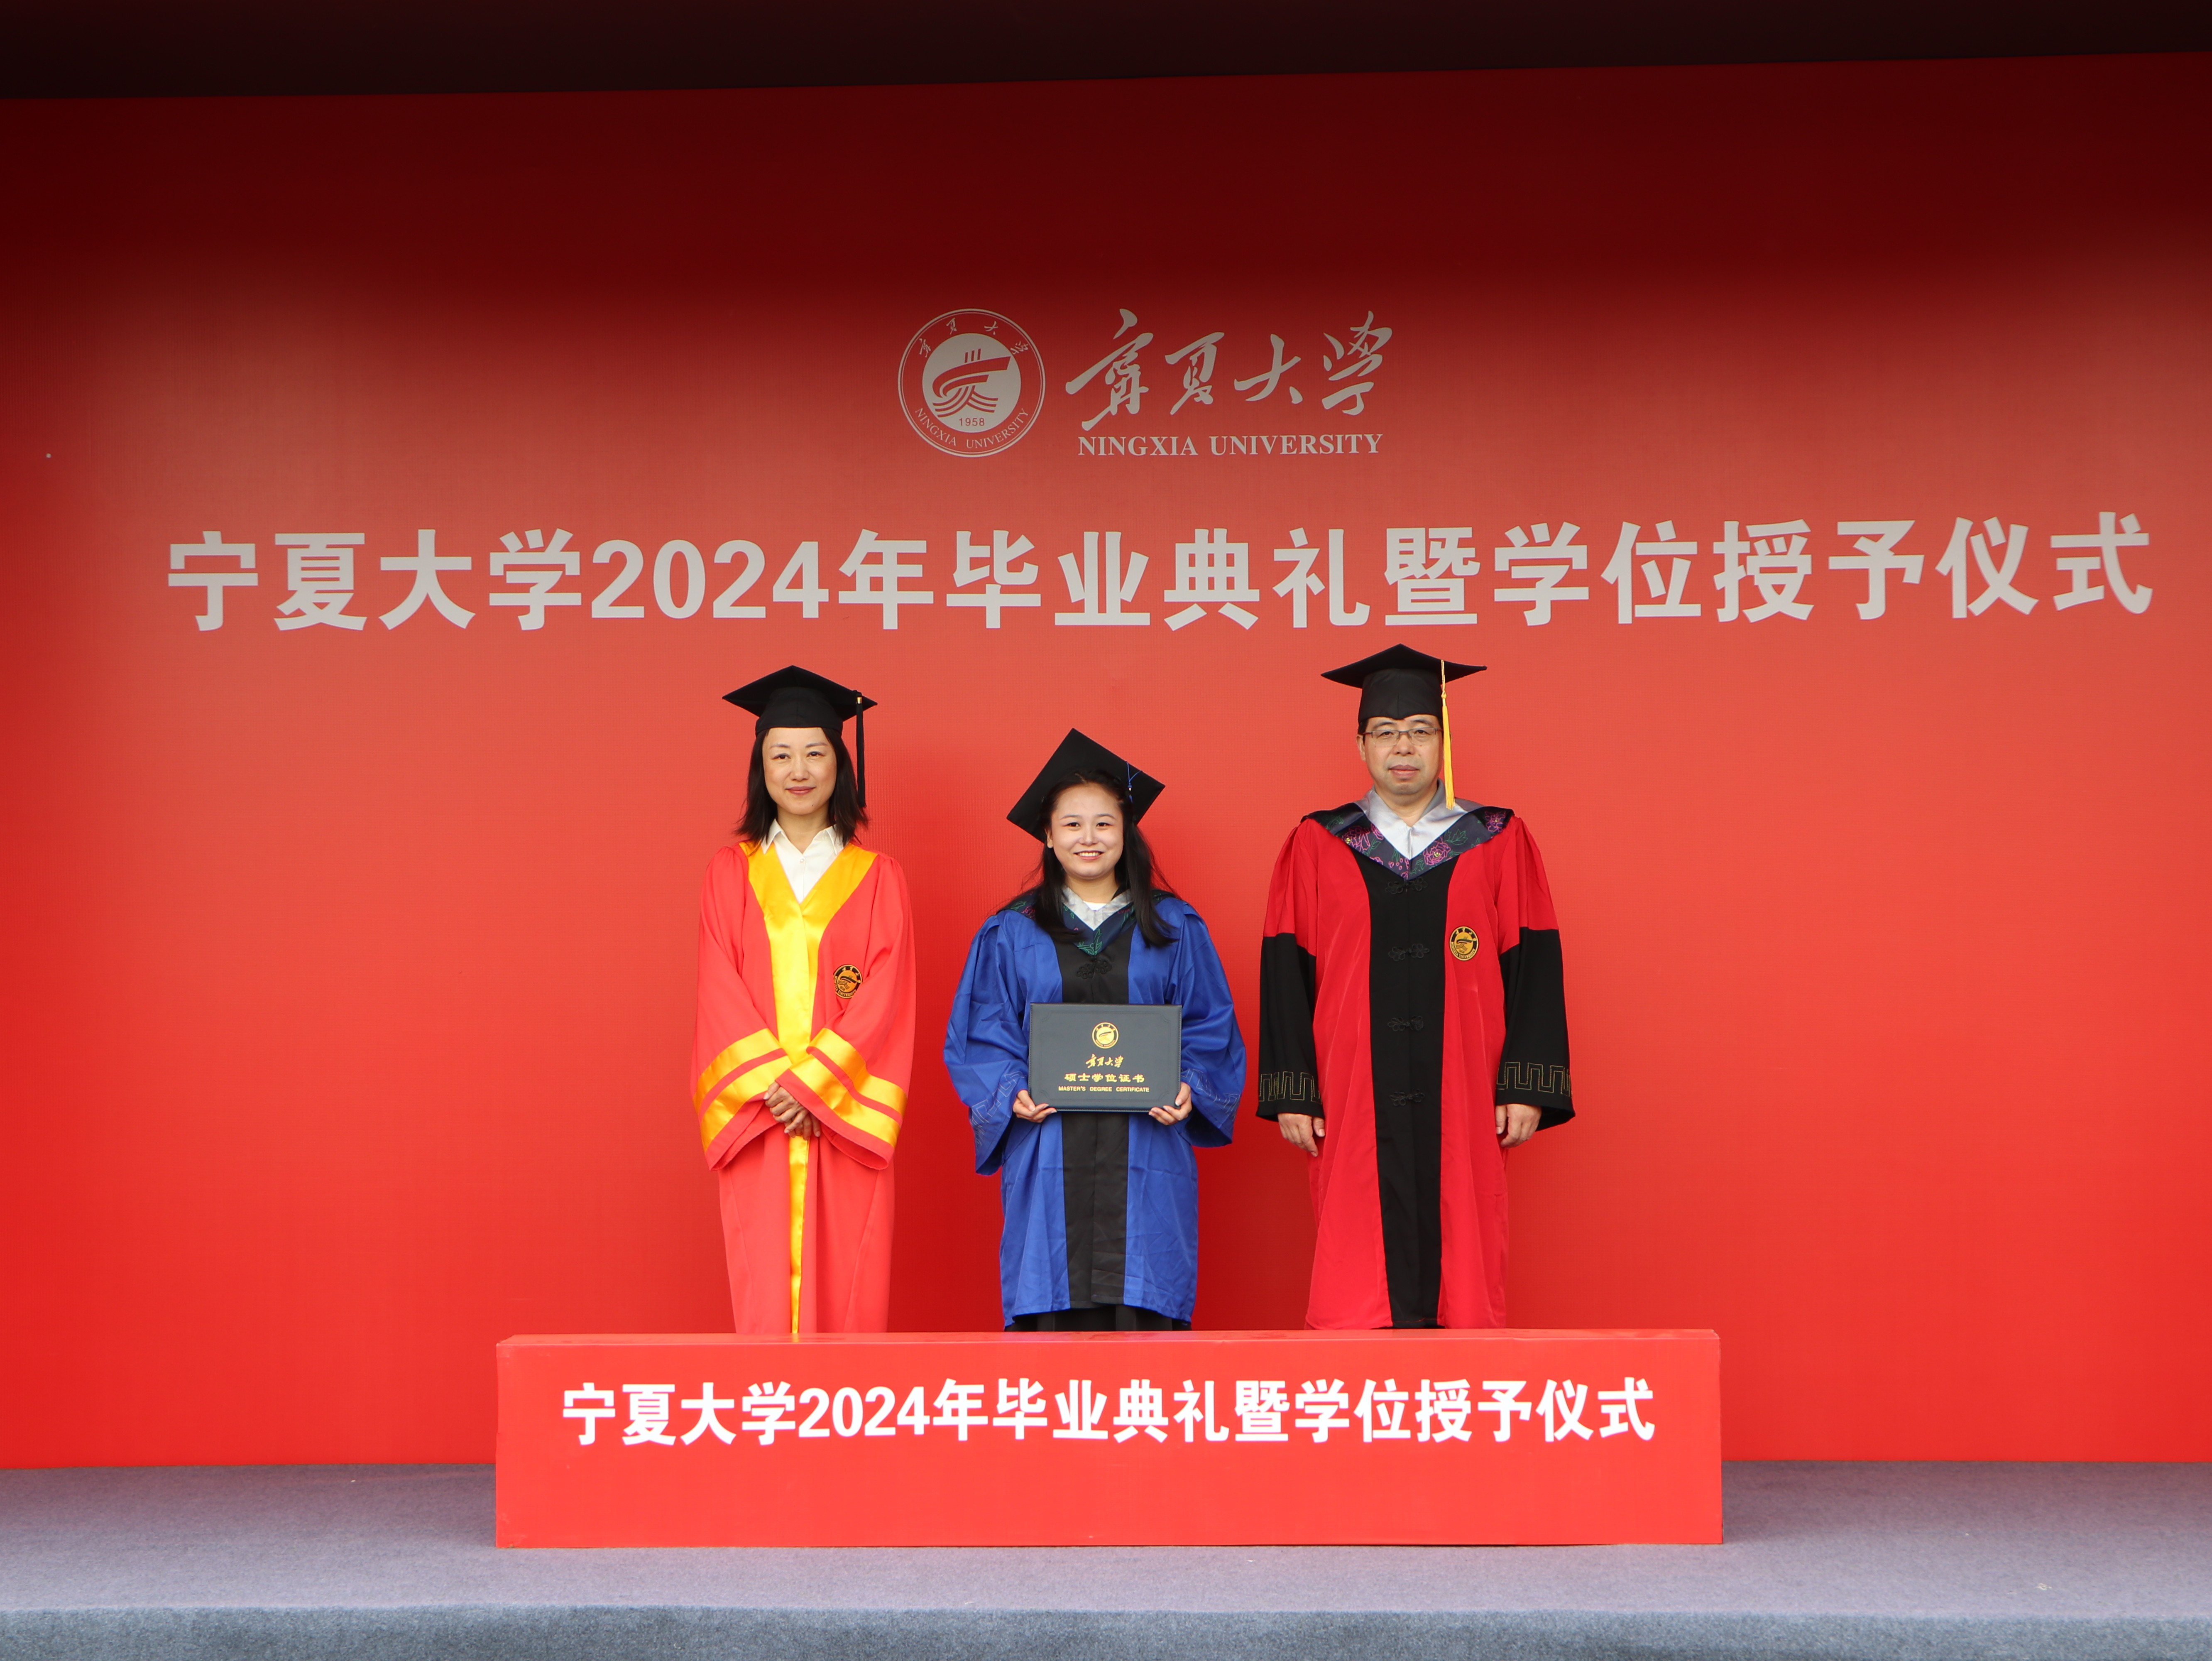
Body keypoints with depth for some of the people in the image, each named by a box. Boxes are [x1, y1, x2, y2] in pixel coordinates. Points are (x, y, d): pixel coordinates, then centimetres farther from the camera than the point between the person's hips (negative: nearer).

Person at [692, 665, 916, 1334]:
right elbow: (721, 996, 2)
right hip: (756, 1119, 1)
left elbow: (884, 999, -2)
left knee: (848, 1294, -3)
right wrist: (772, 1084, -12)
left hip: (845, 1117, -1)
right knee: (763, 1298, -2)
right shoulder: (730, 872, 10)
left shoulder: (877, 878, 7)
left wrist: (811, 1082, -13)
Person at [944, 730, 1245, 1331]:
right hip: (1048, 1152, 0)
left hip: (1146, 1151, 0)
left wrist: (1188, 1088, -8)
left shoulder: (1174, 929, 10)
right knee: (1054, 1306, -4)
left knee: (1142, 1307, -4)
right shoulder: (1011, 935, 9)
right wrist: (1012, 1094, -10)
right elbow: (981, 1037, 8)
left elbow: (1211, 1029, 10)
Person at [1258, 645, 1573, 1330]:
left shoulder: (1499, 843, 8)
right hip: (1353, 1109, 0)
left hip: (1463, 1109, 0)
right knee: (1358, 1292, -2)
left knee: (1465, 1289, 0)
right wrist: (1291, 1092, -2)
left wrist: (1527, 1087, -4)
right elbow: (1285, 975, 5)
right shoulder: (1316, 848, 8)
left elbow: (1534, 967, 5)